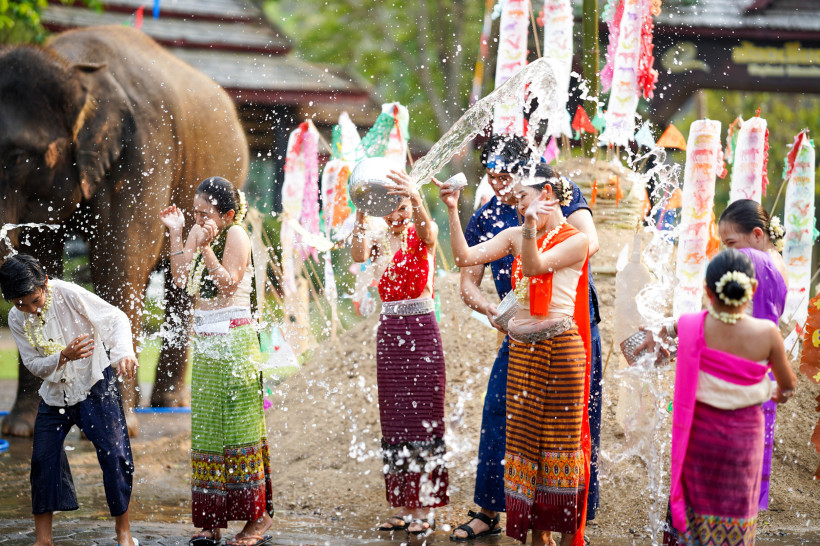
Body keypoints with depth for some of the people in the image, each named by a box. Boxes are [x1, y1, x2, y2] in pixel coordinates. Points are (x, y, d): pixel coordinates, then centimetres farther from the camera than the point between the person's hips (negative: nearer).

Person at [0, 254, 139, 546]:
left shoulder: (68, 294, -19)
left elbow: (116, 318, -18)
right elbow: (34, 365, -5)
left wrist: (124, 352, -36)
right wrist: (63, 357, -26)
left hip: (95, 384, -4)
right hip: (55, 394, 4)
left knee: (115, 454, -10)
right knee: (43, 459, 2)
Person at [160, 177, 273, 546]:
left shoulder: (236, 235, -9)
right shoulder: (198, 233, 12)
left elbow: (228, 283, -17)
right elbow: (181, 279, 6)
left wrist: (205, 248, -25)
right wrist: (176, 234, 1)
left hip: (234, 339, -8)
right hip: (204, 342, 8)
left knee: (239, 428, -6)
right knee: (206, 429, 7)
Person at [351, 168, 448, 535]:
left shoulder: (420, 235, -2)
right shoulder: (380, 241, 8)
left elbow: (428, 233, -28)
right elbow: (359, 255, -14)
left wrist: (415, 198, -46)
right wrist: (361, 215, -27)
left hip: (421, 330, -5)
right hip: (388, 330, 5)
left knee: (423, 418, -3)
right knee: (394, 421, 7)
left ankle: (425, 508, 1)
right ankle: (403, 507, 13)